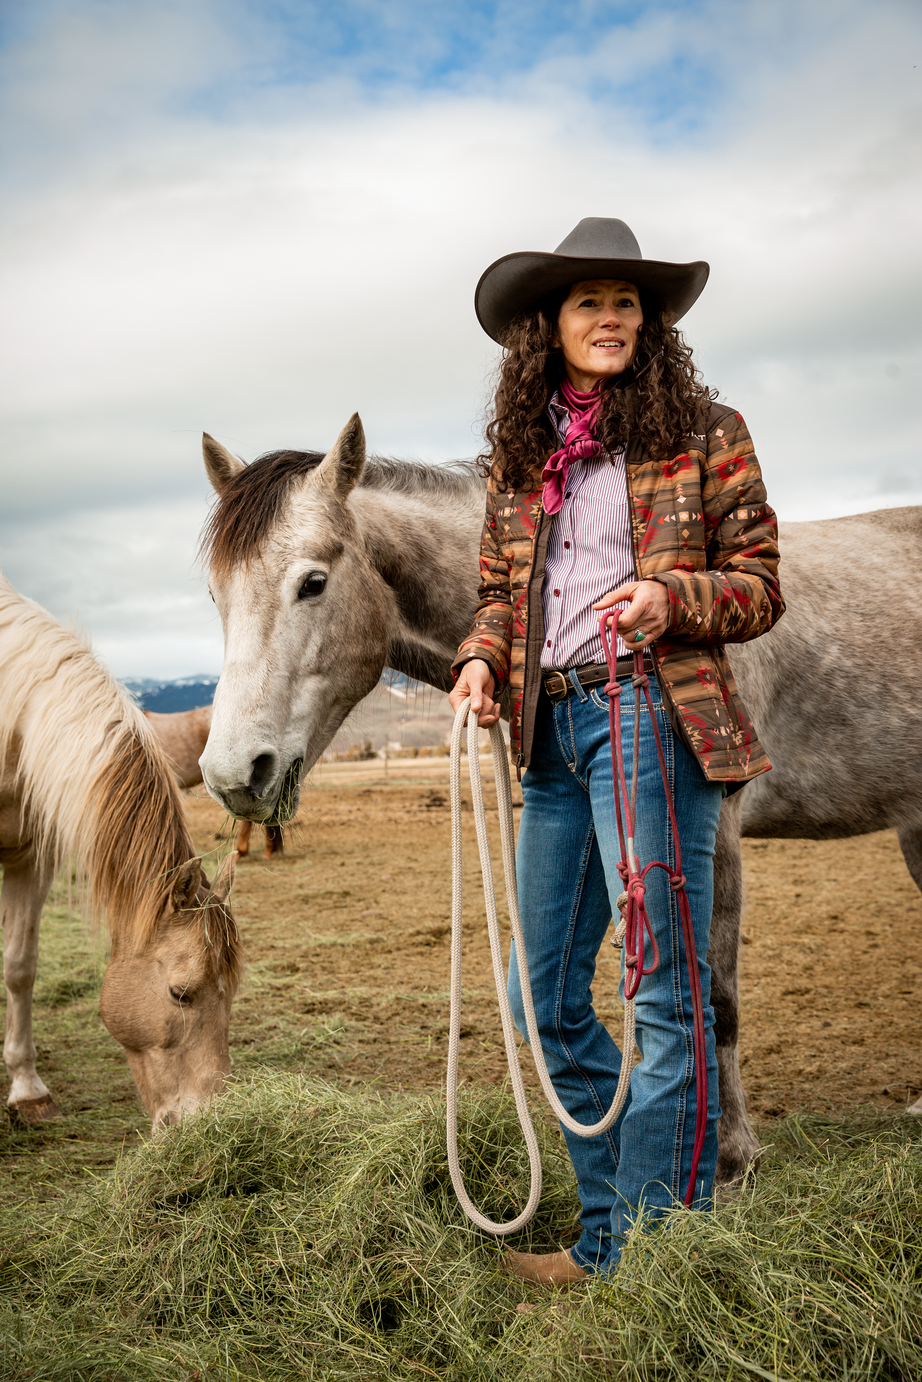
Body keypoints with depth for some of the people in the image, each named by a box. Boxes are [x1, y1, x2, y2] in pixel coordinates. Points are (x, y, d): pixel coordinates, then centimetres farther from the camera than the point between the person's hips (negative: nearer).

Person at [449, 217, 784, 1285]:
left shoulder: (703, 433, 2)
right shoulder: (518, 456, 16)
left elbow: (760, 584, 1)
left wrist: (673, 598, -18)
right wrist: (480, 660, -1)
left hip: (651, 710, -6)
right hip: (550, 726, 6)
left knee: (663, 997, -2)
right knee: (545, 1001, 11)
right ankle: (617, 1220, 27)